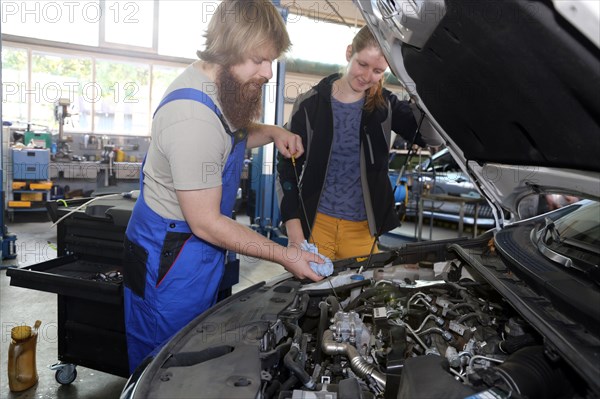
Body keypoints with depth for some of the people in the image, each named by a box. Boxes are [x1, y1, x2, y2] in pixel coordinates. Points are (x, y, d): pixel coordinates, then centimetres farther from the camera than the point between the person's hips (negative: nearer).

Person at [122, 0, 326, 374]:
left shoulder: (224, 85, -2)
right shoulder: (193, 119, -32)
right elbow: (206, 223, -26)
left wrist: (272, 133, 0)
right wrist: (285, 256, -20)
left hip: (200, 250, 9)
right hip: (171, 258, -9)